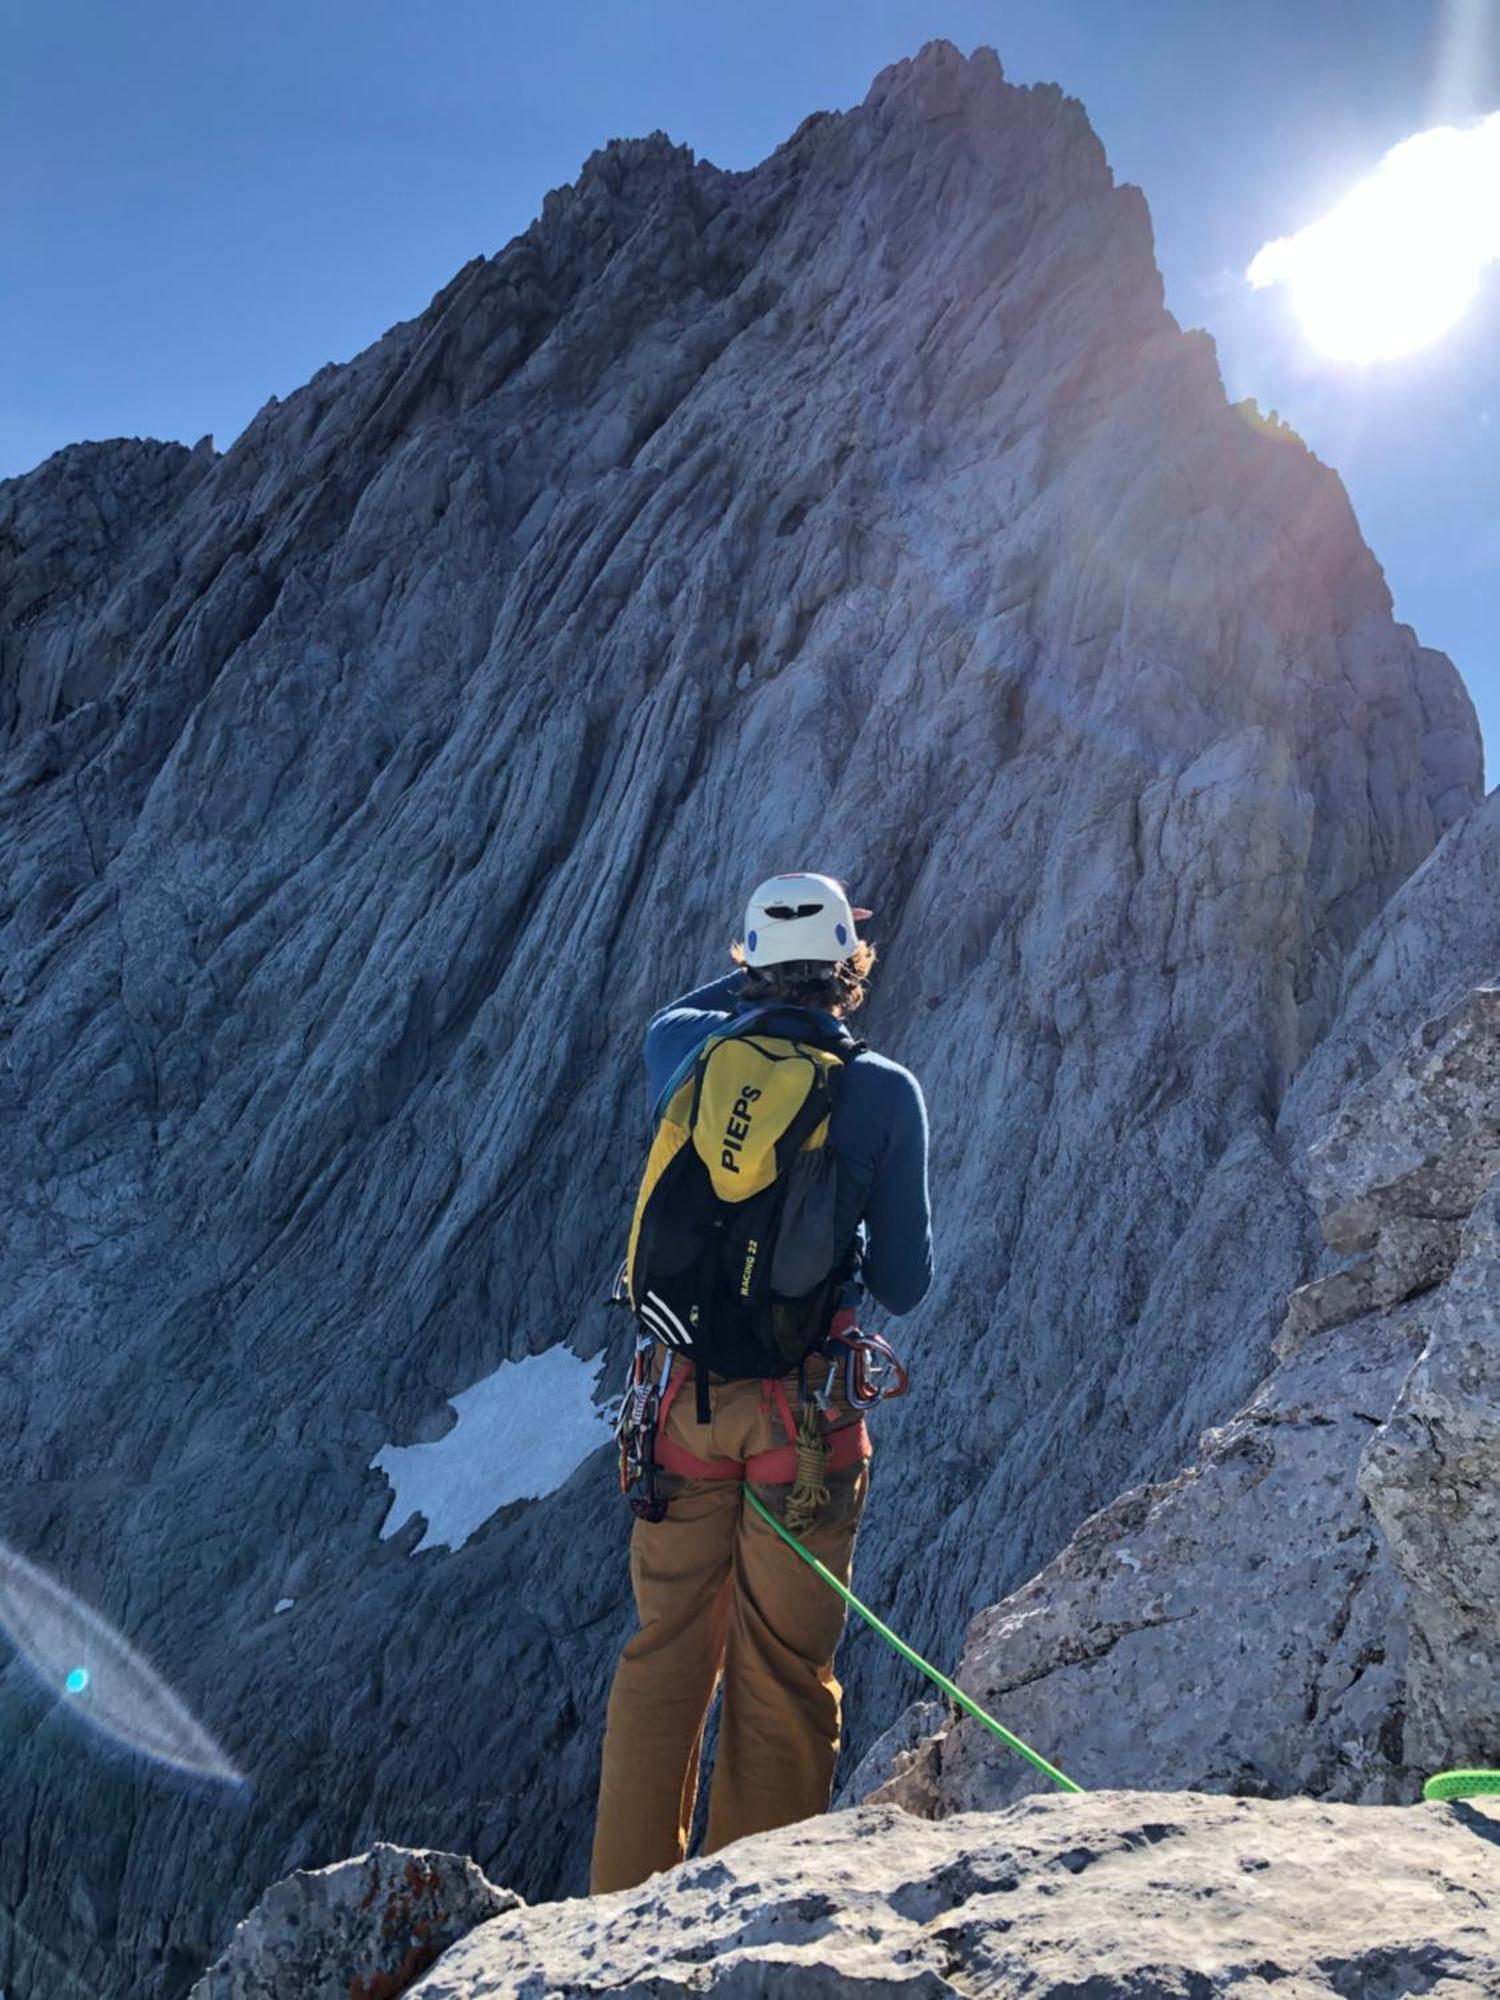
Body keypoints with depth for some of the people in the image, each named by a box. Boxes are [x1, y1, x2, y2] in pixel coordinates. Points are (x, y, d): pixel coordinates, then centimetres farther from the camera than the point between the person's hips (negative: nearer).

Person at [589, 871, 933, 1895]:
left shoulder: (693, 1052, 0)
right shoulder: (886, 1091, -7)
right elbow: (905, 1283, -2)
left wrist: (760, 978, 26)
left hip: (681, 1396, 3)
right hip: (805, 1412, -3)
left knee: (665, 1653, 16)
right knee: (784, 1670, 11)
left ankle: (626, 1902, 27)